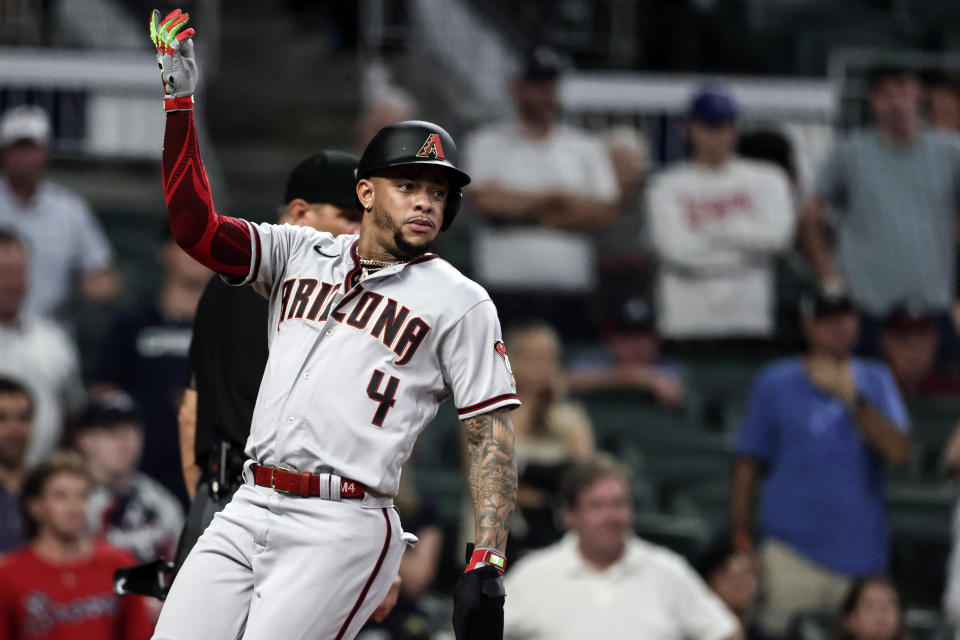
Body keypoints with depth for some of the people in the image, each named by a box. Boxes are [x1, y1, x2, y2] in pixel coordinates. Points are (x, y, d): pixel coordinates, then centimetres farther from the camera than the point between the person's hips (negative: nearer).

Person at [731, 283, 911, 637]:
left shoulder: (875, 381, 12)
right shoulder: (774, 384, 6)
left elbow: (898, 452, -3)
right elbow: (748, 466, 6)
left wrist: (851, 398, -12)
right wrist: (741, 542, 0)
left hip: (862, 554, 2)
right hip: (793, 552, -2)